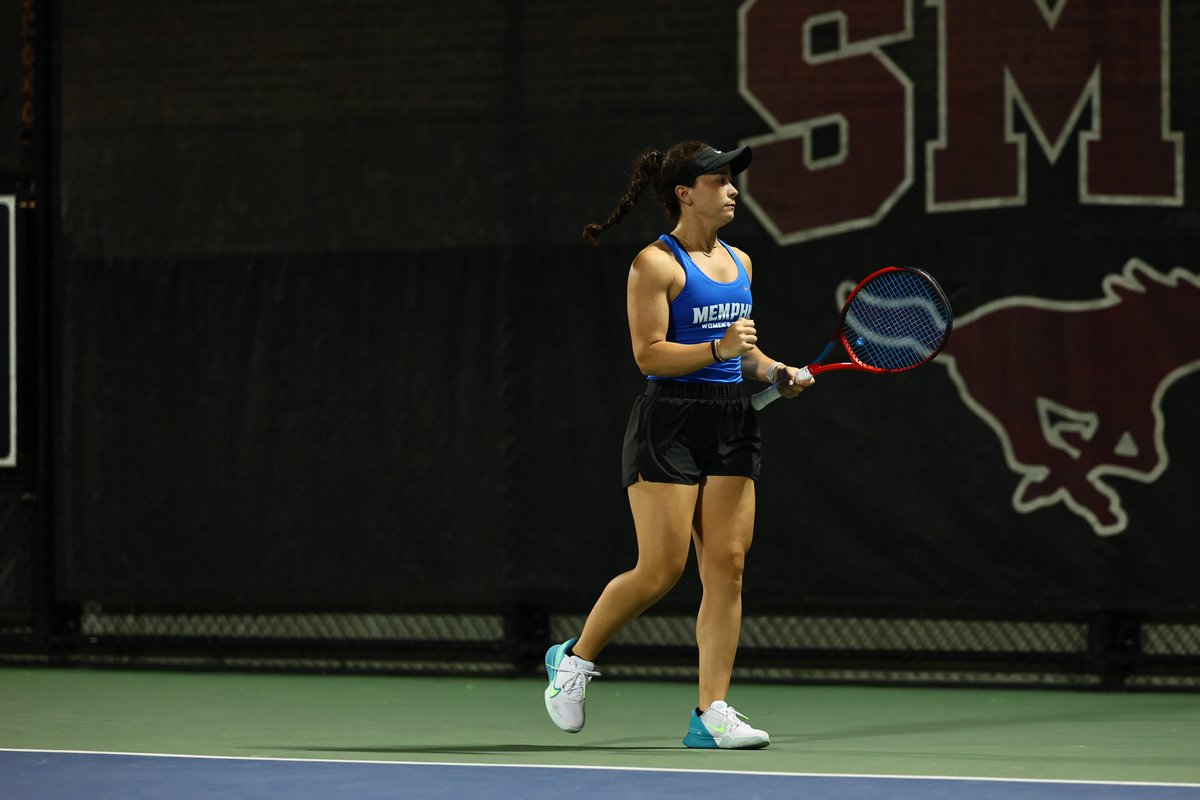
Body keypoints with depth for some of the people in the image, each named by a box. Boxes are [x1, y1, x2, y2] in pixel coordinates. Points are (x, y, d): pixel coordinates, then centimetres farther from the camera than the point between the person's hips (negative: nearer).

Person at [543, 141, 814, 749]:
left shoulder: (739, 263, 16)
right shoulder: (656, 263, -7)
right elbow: (648, 354, -13)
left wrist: (775, 372, 7)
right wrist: (717, 348, -23)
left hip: (732, 424, 7)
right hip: (669, 420, -7)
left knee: (727, 566, -2)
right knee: (660, 570, -7)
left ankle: (711, 713, -1)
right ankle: (574, 658, 17)